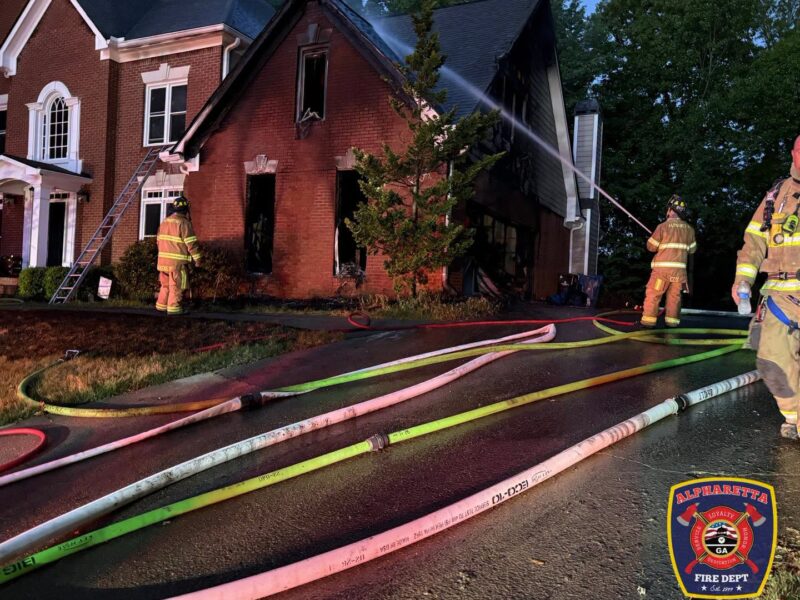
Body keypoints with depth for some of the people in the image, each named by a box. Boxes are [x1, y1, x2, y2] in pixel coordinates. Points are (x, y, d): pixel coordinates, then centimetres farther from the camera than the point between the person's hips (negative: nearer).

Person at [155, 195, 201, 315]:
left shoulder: (164, 222, 13)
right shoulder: (184, 223, -12)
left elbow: (159, 240, 19)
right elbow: (191, 243, -14)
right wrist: (197, 258, -7)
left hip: (163, 259, 8)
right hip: (177, 260, -8)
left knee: (166, 284, 17)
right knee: (176, 285, -2)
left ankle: (161, 305, 22)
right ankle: (173, 307, -2)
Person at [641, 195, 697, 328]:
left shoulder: (663, 226, -8)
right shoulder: (689, 229, 5)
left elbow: (651, 246, -1)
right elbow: (692, 249, 14)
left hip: (663, 267, -4)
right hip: (680, 268, 4)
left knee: (653, 294, 1)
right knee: (674, 295, 10)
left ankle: (649, 320, -2)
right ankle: (672, 320, 9)